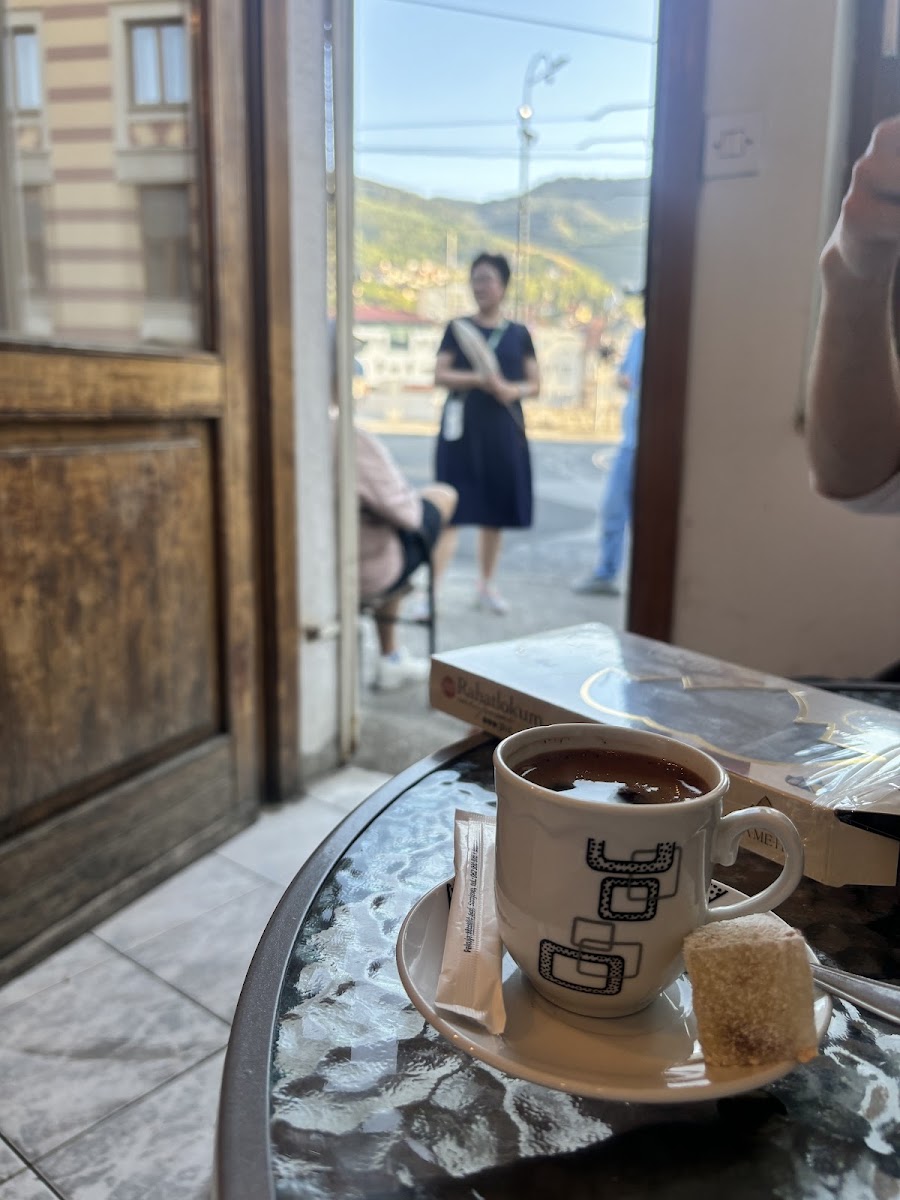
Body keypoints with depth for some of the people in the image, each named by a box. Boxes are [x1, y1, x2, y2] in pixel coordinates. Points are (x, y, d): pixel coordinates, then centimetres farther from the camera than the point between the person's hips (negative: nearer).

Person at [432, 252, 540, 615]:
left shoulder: (519, 333, 9)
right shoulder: (457, 328, 4)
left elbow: (535, 384, 9)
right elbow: (439, 376, -4)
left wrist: (513, 389, -13)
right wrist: (479, 380, -19)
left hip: (504, 429, 3)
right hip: (463, 428, -2)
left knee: (495, 512, 8)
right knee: (453, 511, -9)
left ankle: (486, 585, 24)